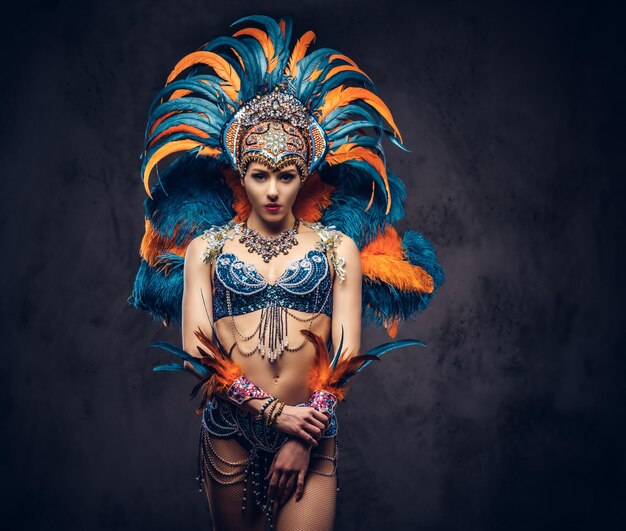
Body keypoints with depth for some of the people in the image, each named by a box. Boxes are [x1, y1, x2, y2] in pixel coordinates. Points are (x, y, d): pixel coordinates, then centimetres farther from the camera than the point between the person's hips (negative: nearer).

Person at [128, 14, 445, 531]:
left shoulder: (339, 246, 6)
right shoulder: (205, 246, 6)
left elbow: (348, 354, 0)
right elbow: (196, 352, -3)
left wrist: (303, 440, -8)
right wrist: (272, 412, -12)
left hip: (312, 428, 0)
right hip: (230, 429, 1)